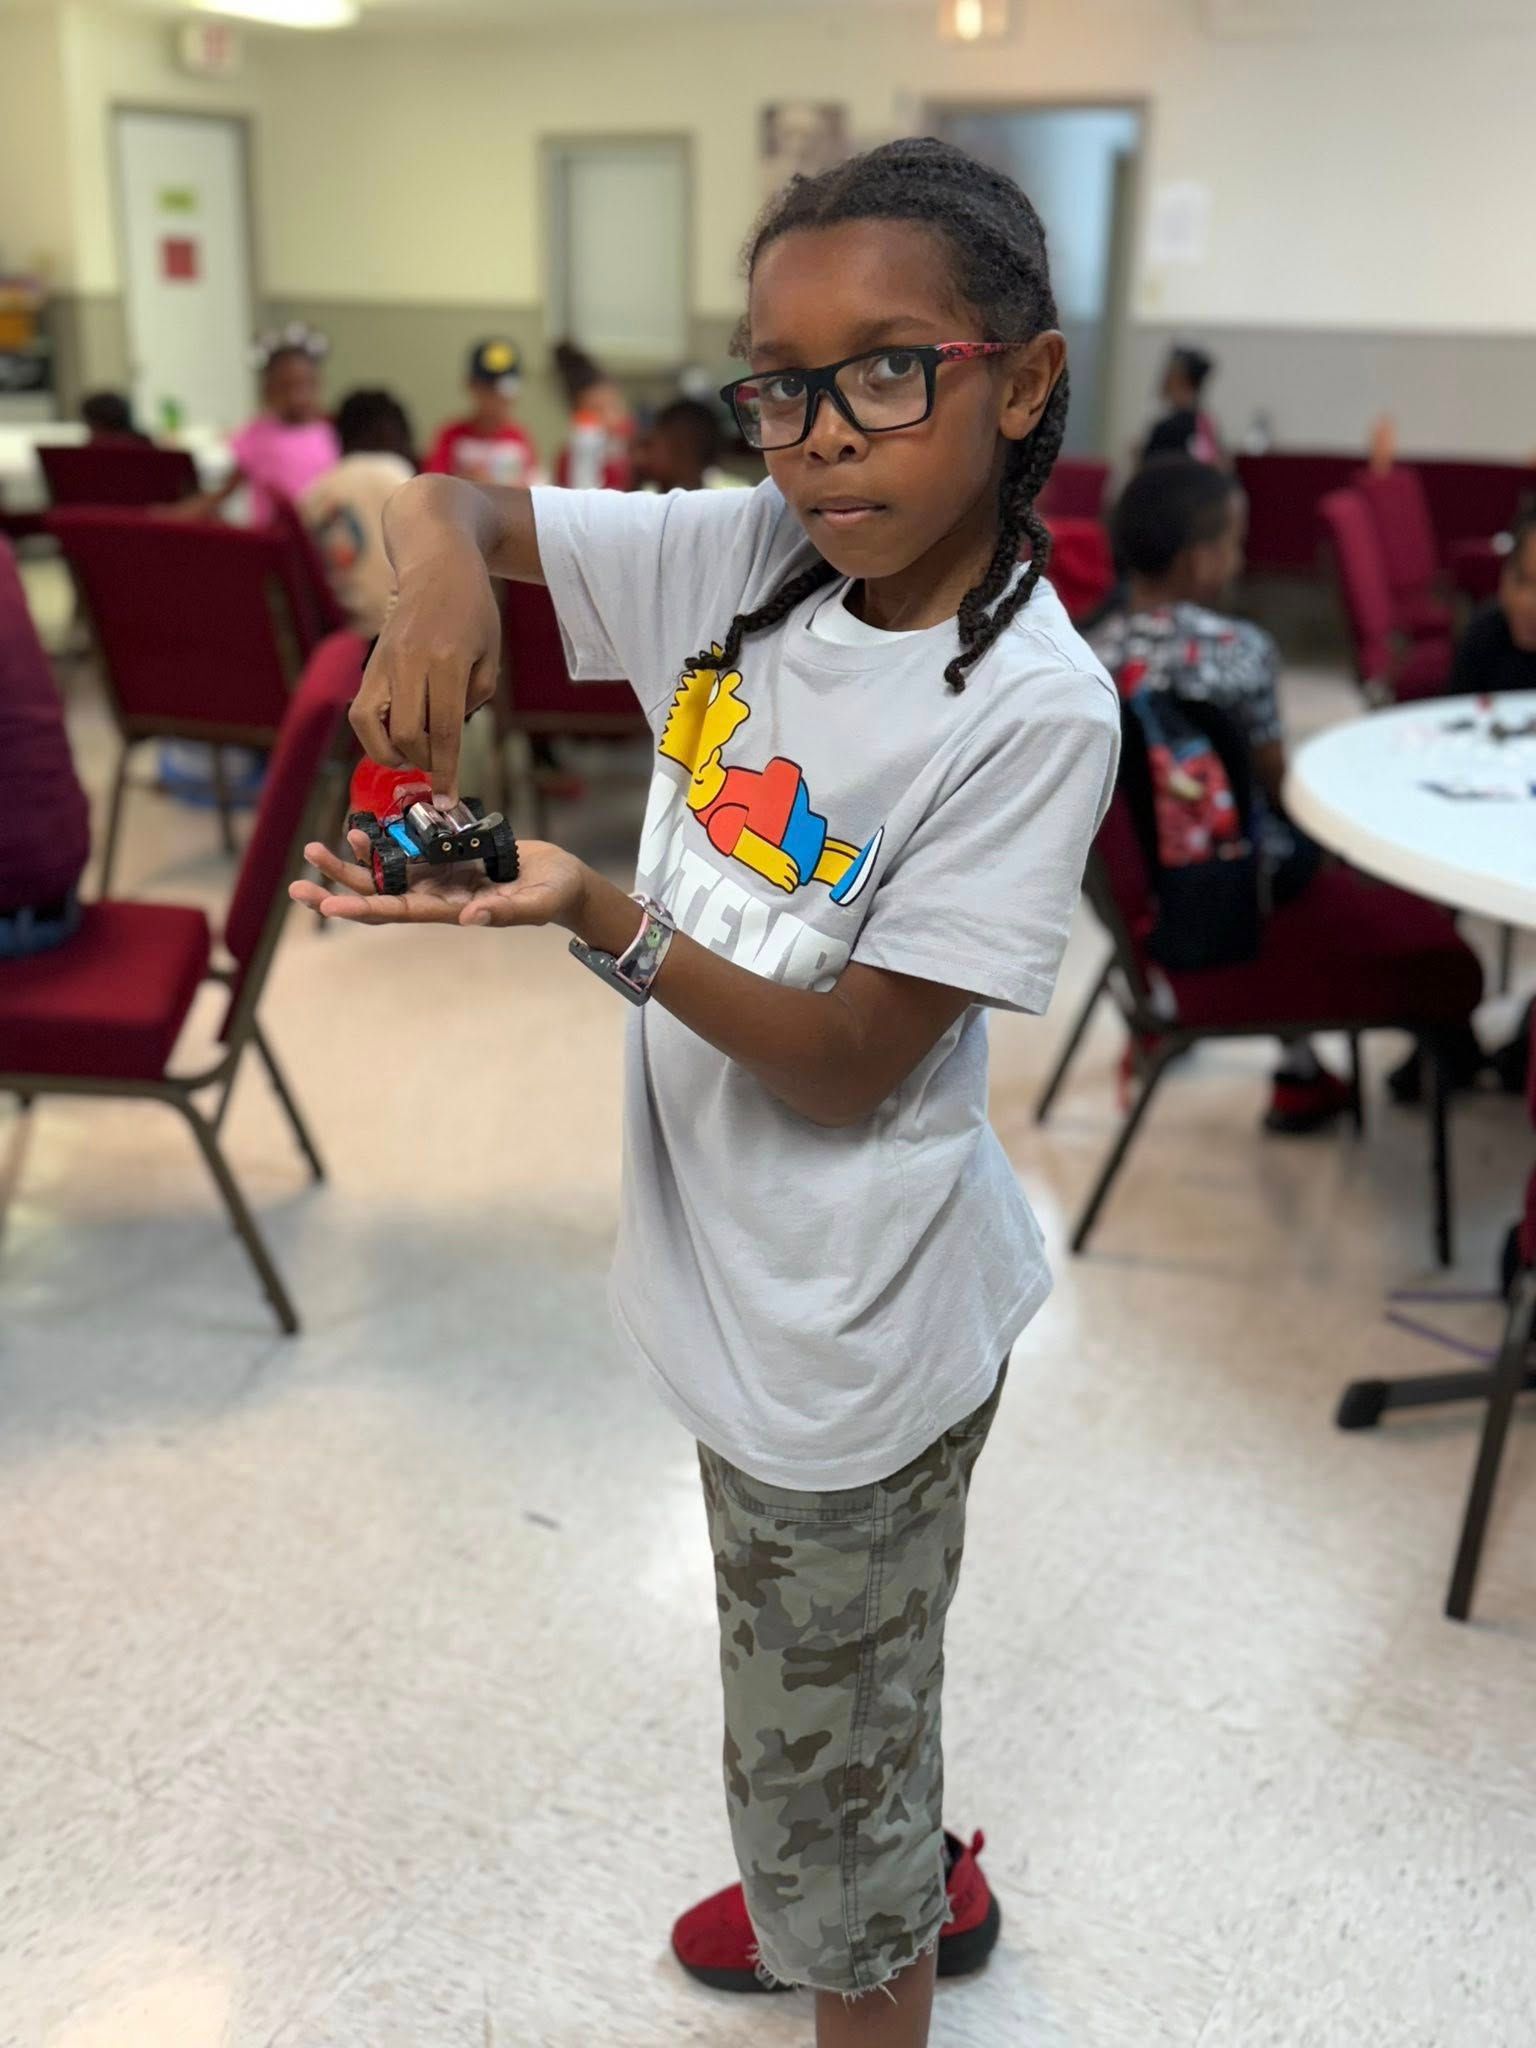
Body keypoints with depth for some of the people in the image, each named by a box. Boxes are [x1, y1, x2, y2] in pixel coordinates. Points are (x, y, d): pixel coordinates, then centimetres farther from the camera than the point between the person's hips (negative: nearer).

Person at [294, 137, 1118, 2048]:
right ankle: (921, 1886, 60)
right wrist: (446, 571, -24)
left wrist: (592, 915, -34)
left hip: (857, 1319, -7)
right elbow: (441, 496, -1)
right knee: (847, 1679, 31)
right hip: (736, 1265, 7)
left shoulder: (1035, 705, -24)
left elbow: (851, 1067, -23)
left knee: (821, 1739, 15)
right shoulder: (745, 554, -7)